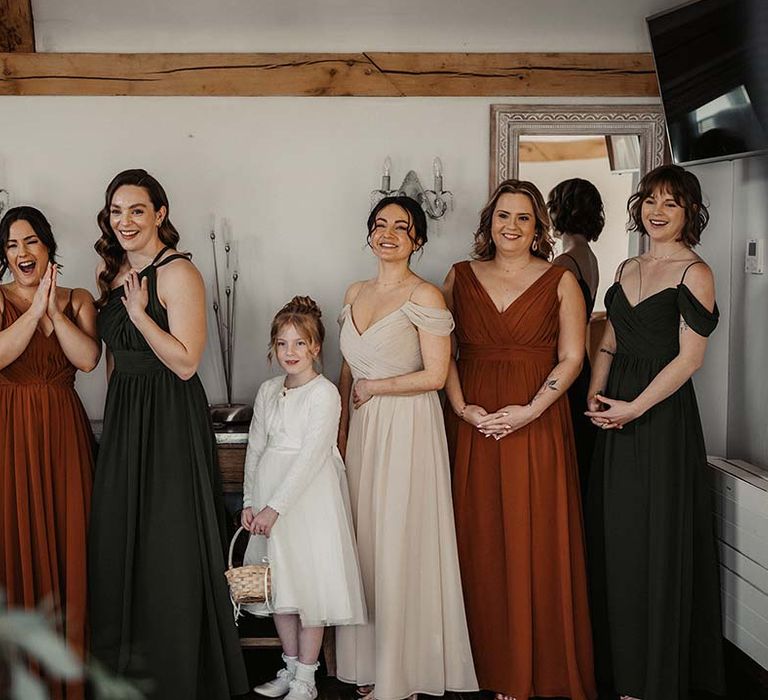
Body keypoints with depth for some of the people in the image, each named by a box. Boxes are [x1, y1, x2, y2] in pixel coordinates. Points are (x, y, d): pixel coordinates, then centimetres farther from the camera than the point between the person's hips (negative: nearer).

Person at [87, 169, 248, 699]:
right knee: (119, 539, 13)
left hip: (171, 419, -8)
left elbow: (186, 362, -18)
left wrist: (139, 312, -20)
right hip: (122, 417, 8)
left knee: (169, 545, -1)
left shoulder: (178, 273, -13)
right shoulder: (114, 271, 12)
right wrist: (118, 409, 16)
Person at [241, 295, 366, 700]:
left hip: (309, 496, -6)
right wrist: (250, 501, 2)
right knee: (277, 585, 13)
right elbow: (255, 447, 10)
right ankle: (290, 667, 29)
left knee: (309, 583, -1)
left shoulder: (324, 393, -11)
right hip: (269, 494, 6)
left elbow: (311, 457, -17)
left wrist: (275, 507, -18)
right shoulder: (268, 392, 9)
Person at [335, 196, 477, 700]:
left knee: (400, 545, 0)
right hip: (363, 430, 6)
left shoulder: (425, 296, -9)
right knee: (365, 541, 9)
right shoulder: (356, 294, 12)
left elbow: (435, 375, -14)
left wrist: (374, 387, -8)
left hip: (408, 429, -6)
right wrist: (342, 432, 14)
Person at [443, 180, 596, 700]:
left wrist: (530, 410, -13)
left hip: (537, 424, -2)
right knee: (480, 544, 5)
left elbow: (571, 357, -2)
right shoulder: (460, 277, 9)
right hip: (473, 425, 2)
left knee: (537, 543, 0)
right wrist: (462, 408, -8)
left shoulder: (560, 280, 3)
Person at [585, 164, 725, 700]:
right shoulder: (628, 270, 14)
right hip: (616, 413, 7)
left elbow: (690, 357, -14)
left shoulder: (694, 273, -9)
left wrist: (635, 407, -17)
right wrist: (596, 395, 1)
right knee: (614, 535, 12)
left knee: (655, 538, 1)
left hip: (662, 414, -7)